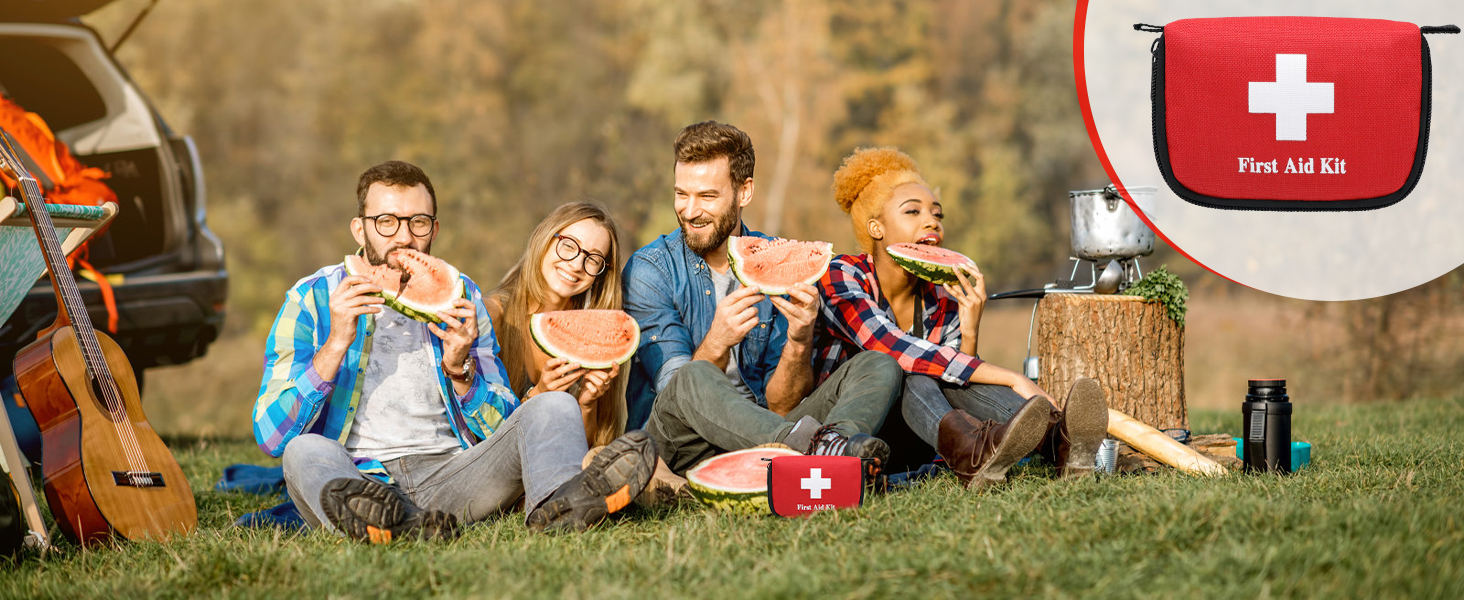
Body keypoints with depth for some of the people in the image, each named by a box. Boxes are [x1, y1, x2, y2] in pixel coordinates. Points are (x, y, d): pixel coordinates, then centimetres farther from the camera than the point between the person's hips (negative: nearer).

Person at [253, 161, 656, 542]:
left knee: (553, 407, -17)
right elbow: (271, 436, -5)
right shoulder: (313, 298, 5)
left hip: (449, 478, 3)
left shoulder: (459, 296, 14)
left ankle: (557, 502, -52)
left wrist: (459, 368, -7)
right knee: (306, 452, -33)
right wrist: (336, 345, -14)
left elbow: (502, 429, 12)